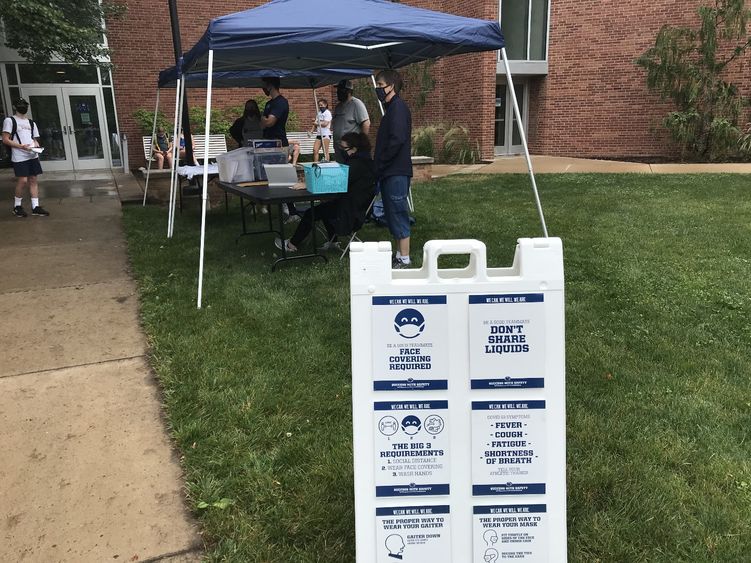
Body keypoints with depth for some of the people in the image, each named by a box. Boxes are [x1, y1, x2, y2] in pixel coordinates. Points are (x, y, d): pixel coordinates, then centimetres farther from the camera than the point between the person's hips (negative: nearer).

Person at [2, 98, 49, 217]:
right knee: (22, 180, -9)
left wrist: (37, 147, 0)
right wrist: (21, 146, -16)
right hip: (19, 157, -6)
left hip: (33, 156, 6)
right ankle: (17, 206, 7)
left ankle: (35, 207, 5)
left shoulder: (31, 123, 19)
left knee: (33, 180, 3)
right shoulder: (9, 120, 0)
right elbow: (5, 140, -5)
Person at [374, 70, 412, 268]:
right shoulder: (391, 108, 18)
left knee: (398, 215, -6)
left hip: (396, 173, -10)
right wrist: (380, 167, 14)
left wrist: (381, 163, -15)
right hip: (390, 172, 10)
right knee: (393, 215, 13)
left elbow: (397, 140, -22)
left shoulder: (398, 107, -12)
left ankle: (404, 259, 0)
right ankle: (400, 255, 20)